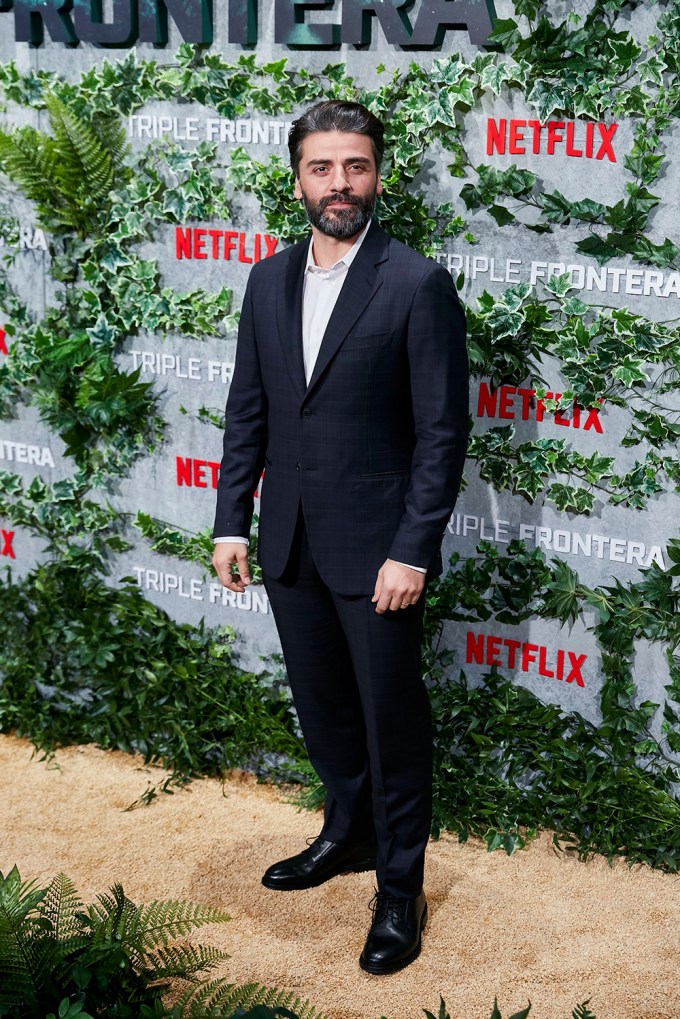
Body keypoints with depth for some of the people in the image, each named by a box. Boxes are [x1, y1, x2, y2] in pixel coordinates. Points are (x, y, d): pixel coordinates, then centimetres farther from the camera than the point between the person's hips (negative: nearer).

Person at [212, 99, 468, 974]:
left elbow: (443, 431, -12)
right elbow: (247, 411, 10)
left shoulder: (418, 285, -11)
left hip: (375, 547, -5)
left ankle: (399, 885, 21)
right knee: (321, 705, 20)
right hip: (289, 541, 6)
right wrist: (231, 521, 6)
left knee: (392, 719, 6)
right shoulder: (268, 281, 6)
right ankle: (348, 834, 41)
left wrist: (413, 551, -16)